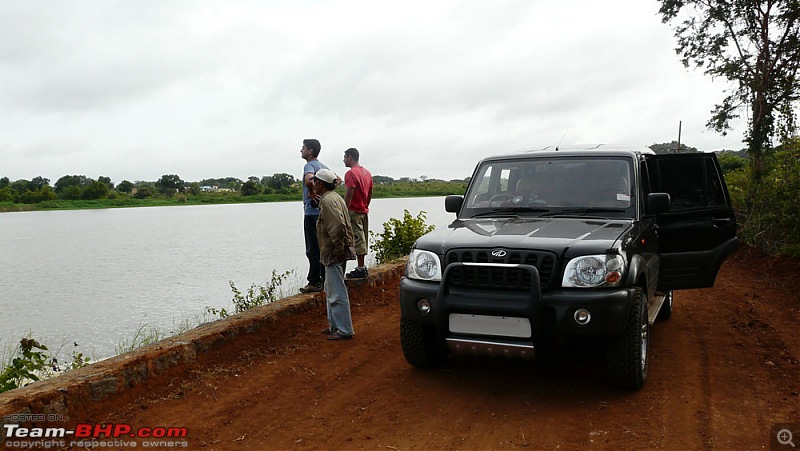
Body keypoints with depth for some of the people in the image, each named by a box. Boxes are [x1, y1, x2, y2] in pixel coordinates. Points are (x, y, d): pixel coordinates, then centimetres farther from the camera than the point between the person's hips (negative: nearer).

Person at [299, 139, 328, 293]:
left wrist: (312, 193, -17)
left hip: (312, 212, -9)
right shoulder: (323, 166, 16)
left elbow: (309, 180, -34)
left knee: (313, 249, -4)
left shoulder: (309, 165, -12)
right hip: (323, 211, 9)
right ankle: (326, 279, 18)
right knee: (323, 247, 13)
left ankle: (314, 282, -1)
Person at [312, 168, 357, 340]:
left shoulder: (327, 200, -16)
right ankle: (335, 326, 28)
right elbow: (345, 225, 20)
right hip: (337, 252, 11)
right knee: (331, 291, 20)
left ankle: (344, 330, -1)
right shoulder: (335, 197, 17)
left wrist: (338, 248, -19)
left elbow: (337, 226, -27)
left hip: (334, 254, -11)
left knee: (337, 293, -6)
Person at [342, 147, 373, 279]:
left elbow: (349, 195, -20)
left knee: (358, 239, -5)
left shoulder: (351, 173, -15)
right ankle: (363, 267, 17)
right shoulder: (367, 172, 13)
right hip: (364, 211, 9)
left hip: (354, 212, -9)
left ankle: (360, 269, -2)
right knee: (362, 238, 12)